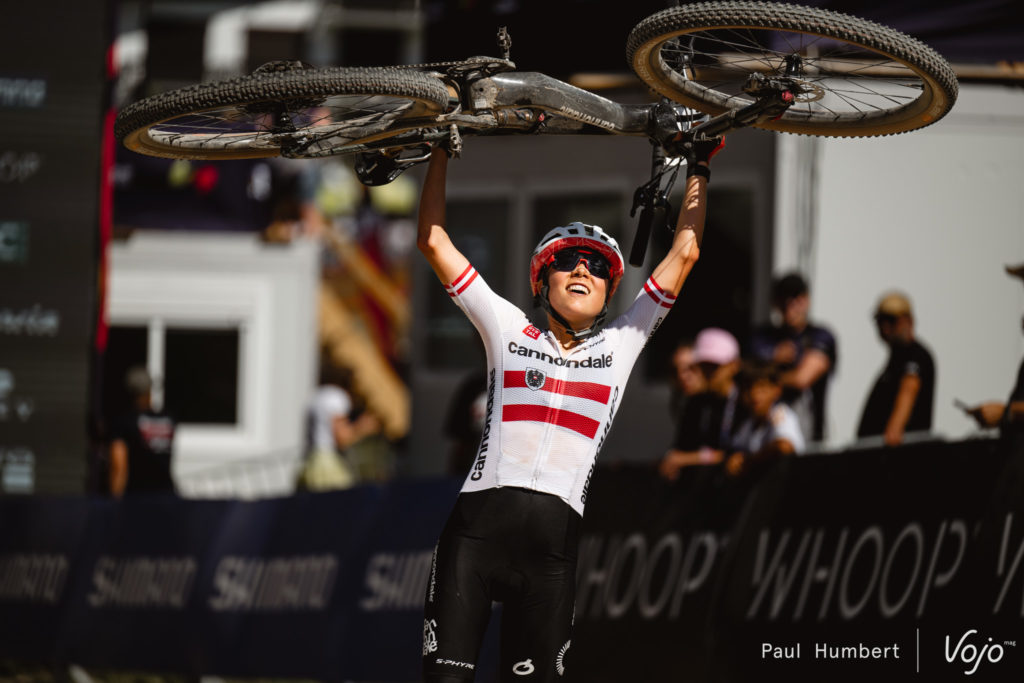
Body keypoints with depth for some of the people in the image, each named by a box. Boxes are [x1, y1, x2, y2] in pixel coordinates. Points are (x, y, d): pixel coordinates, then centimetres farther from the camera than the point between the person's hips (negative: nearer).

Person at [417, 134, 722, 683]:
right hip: (477, 523, -1)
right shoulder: (508, 331, 16)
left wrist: (699, 168, 23)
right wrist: (441, 150, 15)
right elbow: (433, 241, 16)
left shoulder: (619, 345, 19)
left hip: (553, 540, 1)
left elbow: (684, 253, 20)